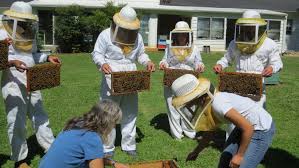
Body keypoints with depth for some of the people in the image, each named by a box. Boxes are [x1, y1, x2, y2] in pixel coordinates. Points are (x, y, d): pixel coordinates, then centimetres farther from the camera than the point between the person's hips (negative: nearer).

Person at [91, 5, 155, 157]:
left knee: (130, 113, 11)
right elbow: (97, 54, -7)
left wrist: (147, 62, -5)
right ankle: (107, 147, 14)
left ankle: (128, 145, 25)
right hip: (112, 79, -4)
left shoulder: (137, 36, 8)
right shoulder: (106, 35, -6)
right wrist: (102, 64, -28)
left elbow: (141, 54, 17)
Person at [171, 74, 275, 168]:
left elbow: (248, 128, -29)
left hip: (262, 129, -8)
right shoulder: (207, 102, -5)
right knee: (225, 159, 9)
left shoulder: (218, 105, -33)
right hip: (247, 125, 8)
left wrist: (239, 155, -18)